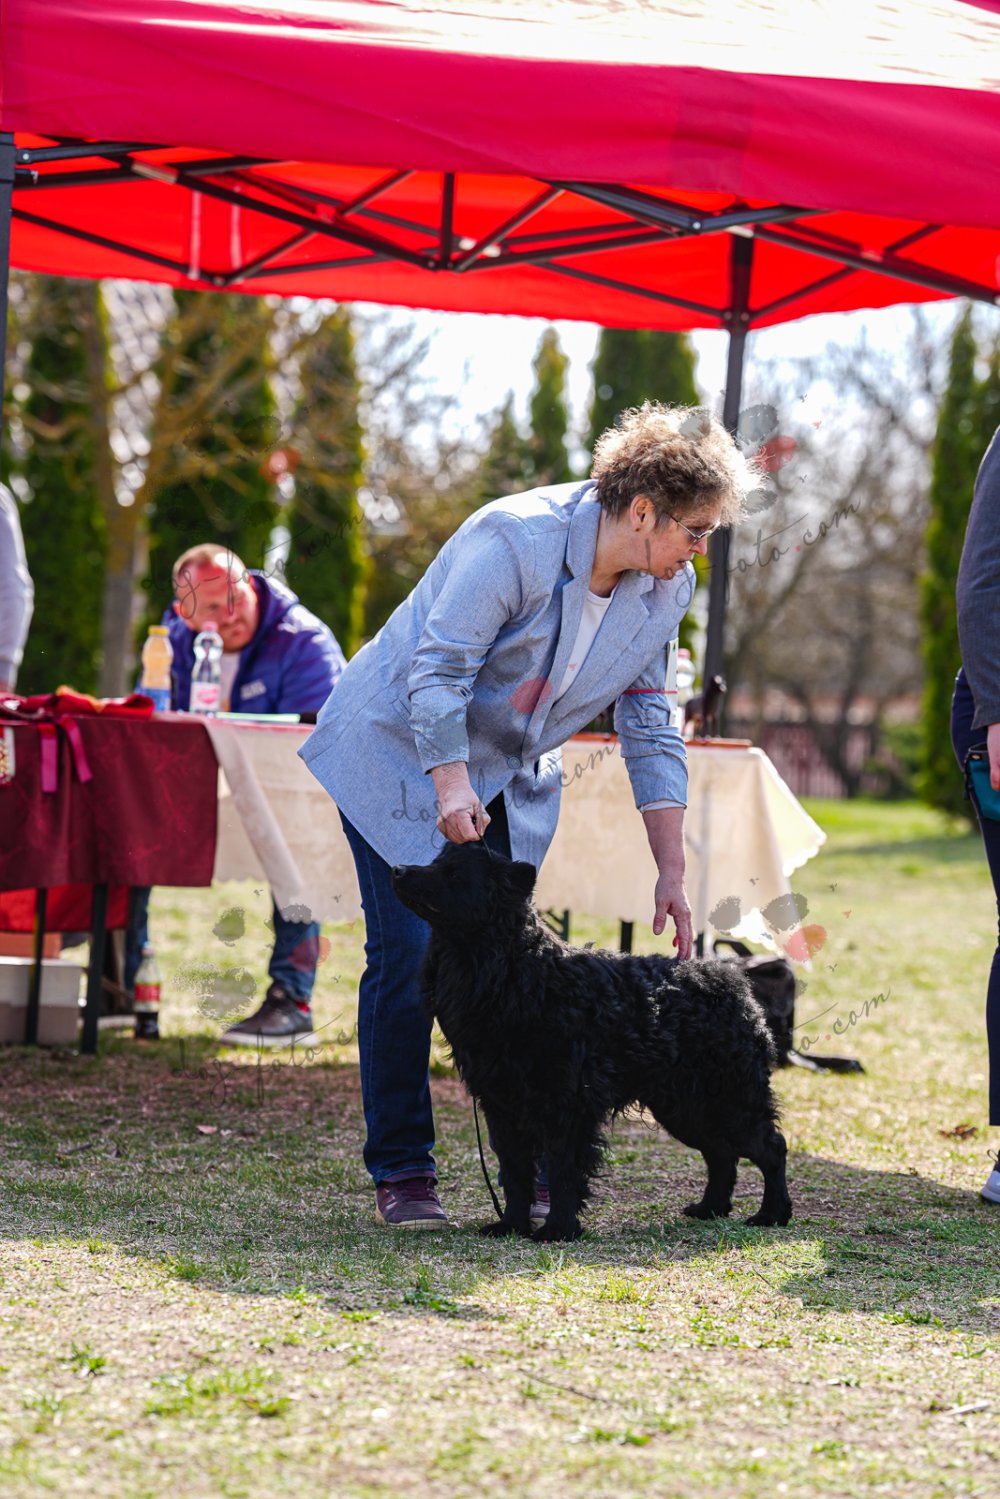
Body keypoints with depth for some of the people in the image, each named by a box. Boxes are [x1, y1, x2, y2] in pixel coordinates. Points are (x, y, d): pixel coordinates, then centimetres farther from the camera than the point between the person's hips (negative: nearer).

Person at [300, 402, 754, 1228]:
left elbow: (651, 728, 1)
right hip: (402, 753, -6)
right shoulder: (515, 540, -27)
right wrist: (451, 787, -32)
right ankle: (401, 1171, -2)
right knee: (409, 957, -11)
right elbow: (438, 670, -24)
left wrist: (672, 872, -1)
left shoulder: (664, 589, -5)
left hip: (511, 779, 6)